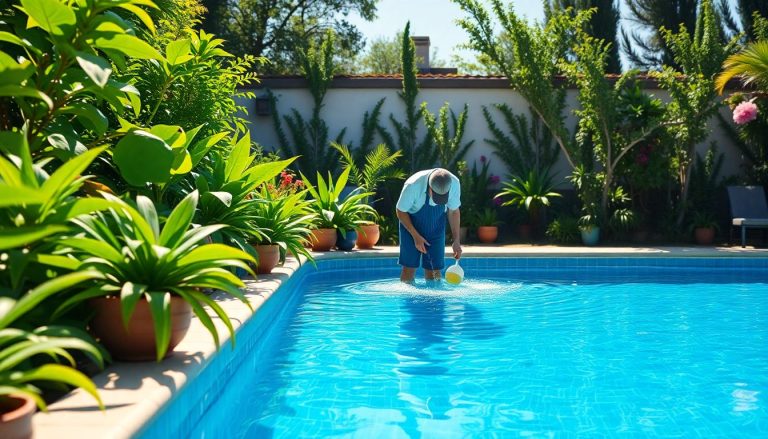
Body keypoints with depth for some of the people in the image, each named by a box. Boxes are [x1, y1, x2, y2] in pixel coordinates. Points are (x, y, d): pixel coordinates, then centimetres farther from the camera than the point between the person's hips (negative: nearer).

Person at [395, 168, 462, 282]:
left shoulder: (454, 184, -24)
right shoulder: (413, 186, -34)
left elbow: (454, 211, -5)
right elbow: (401, 212, -16)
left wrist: (456, 241, -5)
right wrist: (416, 236, -17)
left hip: (436, 227, 2)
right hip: (411, 225, -2)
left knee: (435, 269, -2)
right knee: (409, 267, -7)